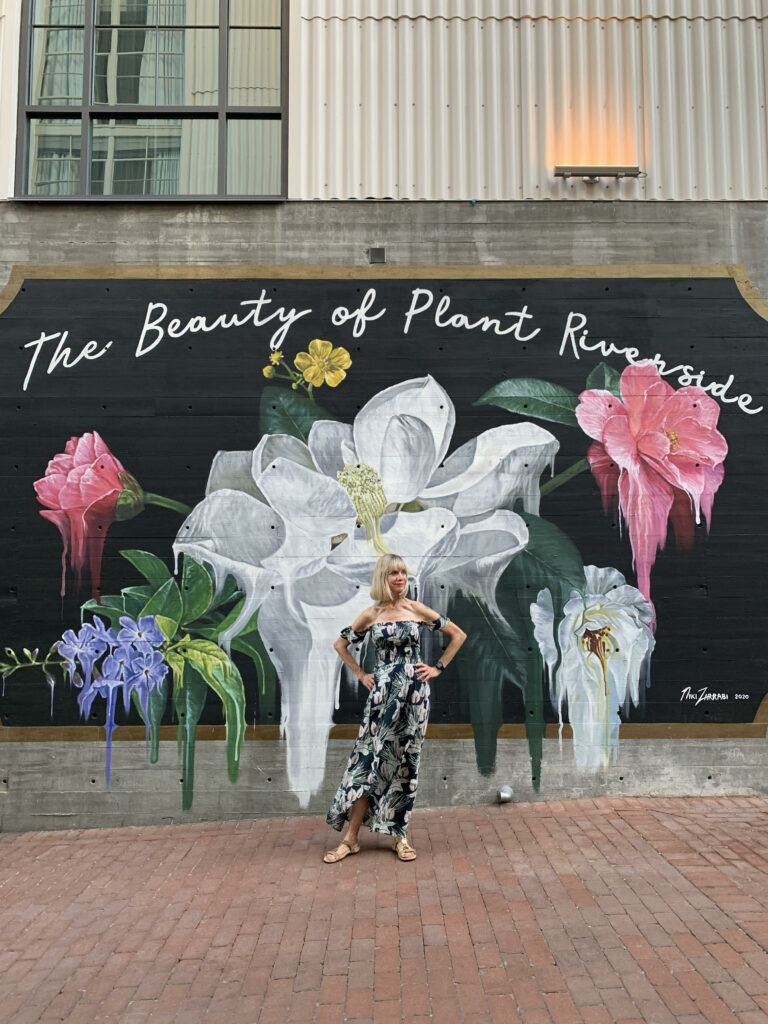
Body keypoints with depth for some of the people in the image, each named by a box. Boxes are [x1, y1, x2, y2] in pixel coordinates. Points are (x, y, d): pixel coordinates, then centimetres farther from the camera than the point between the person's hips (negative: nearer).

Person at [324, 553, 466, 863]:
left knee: (405, 760, 6)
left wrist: (438, 667, 3)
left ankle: (400, 836, 18)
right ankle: (350, 838, 6)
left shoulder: (417, 610, 0)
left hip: (413, 690, 0)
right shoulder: (371, 615, 2)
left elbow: (458, 634, 6)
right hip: (382, 691, 0)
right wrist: (361, 675, 7)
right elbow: (340, 644, 14)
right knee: (372, 757, -1)